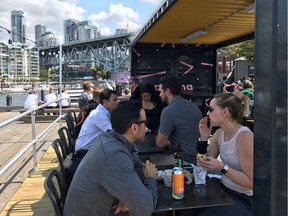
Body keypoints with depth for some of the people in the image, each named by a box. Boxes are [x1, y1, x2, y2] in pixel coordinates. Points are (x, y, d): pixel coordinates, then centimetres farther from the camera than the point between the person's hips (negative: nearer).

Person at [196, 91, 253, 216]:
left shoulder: (244, 136, -24)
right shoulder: (219, 133, -1)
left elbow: (251, 182, -22)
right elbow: (204, 166, -1)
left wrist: (222, 168, -31)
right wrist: (204, 138, -11)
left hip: (244, 199, -6)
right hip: (223, 188, 7)